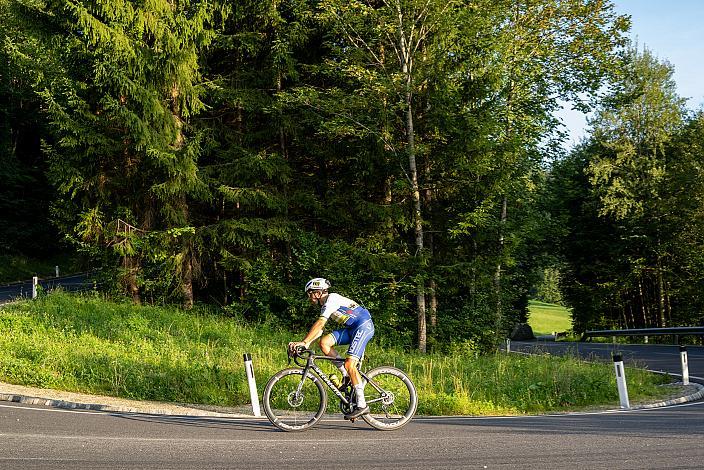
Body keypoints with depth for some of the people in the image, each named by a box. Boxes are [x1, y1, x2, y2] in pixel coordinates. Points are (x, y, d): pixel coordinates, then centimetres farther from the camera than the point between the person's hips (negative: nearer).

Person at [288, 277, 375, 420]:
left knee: (349, 363, -19)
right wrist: (307, 343, -6)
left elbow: (320, 324, -24)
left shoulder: (332, 299, -15)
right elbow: (320, 329, 9)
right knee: (324, 342, -7)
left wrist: (304, 342, -28)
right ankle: (346, 374, 3)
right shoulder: (325, 305, 15)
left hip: (364, 326, -9)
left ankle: (362, 405, -15)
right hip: (351, 328, 9)